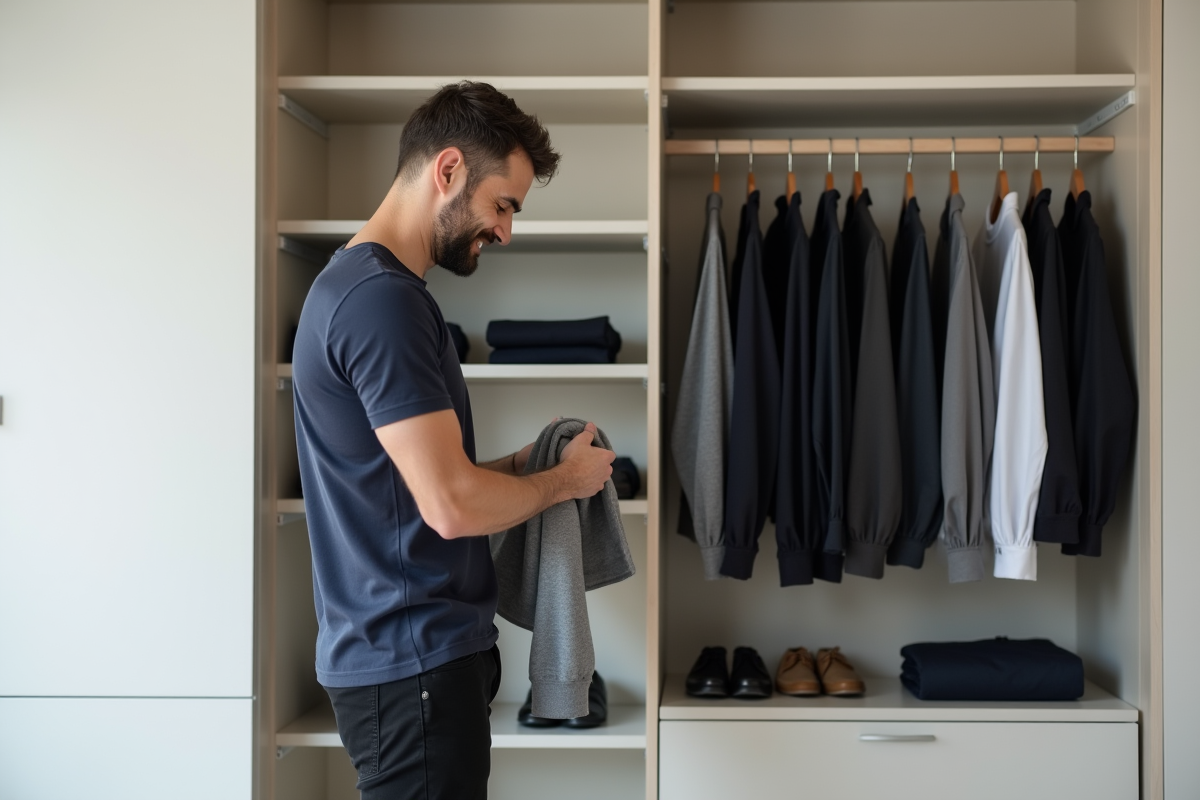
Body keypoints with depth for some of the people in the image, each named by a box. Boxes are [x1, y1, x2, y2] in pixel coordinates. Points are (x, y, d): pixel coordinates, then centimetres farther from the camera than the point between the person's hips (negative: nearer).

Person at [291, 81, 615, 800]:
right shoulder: (383, 298, -19)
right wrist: (563, 479, -6)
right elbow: (453, 505, -23)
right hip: (414, 659, -10)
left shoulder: (354, 281, 14)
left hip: (393, 649, 10)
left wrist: (517, 465, 7)